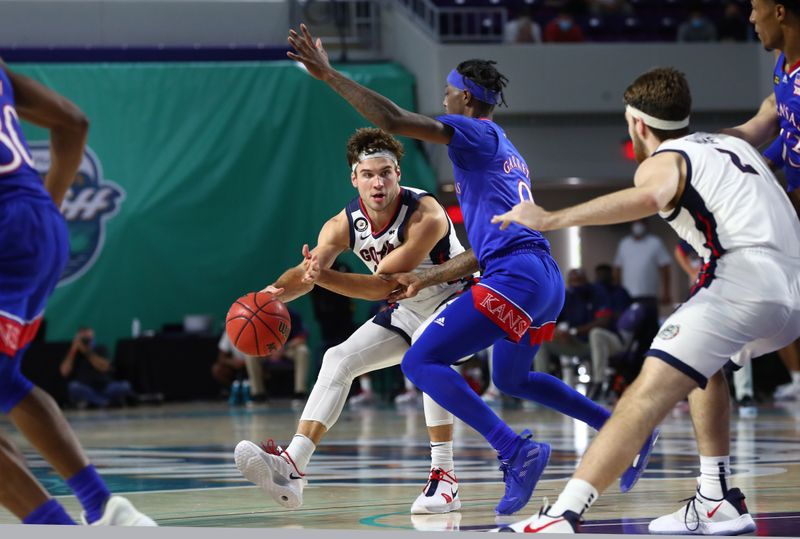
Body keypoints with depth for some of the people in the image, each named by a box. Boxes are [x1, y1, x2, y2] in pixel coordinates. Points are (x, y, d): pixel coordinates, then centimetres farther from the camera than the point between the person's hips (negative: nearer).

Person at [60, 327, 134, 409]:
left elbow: (104, 367, -9)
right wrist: (73, 350, -10)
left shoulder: (99, 349, 10)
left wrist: (88, 352, -11)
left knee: (124, 386, -27)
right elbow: (64, 372, -10)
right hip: (86, 391, 0)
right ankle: (103, 402, -25)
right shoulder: (73, 353, 8)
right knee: (74, 386, -35)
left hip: (104, 388, 1)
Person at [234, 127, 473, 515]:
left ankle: (444, 477, -31)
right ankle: (291, 468, -13)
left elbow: (383, 285, -35)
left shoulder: (425, 216, -31)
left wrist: (324, 276, -49)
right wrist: (273, 292, -45)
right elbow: (305, 273, -22)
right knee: (338, 359, -7)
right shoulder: (344, 225, -13)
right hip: (407, 312, 7)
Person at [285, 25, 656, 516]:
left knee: (420, 362, -13)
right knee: (511, 378, 32)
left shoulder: (478, 134, 0)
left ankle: (517, 451, -24)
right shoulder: (508, 156, 27)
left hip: (516, 276, -10)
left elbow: (393, 120, -13)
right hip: (546, 278, 10)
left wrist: (328, 74, -8)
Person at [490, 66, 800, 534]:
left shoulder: (664, 161, 5)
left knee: (649, 394, -17)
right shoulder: (733, 144, 27)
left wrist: (551, 219, -24)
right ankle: (717, 503, 23)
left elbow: (650, 197, -21)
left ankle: (563, 518, -31)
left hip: (745, 281, -8)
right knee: (702, 364, 33)